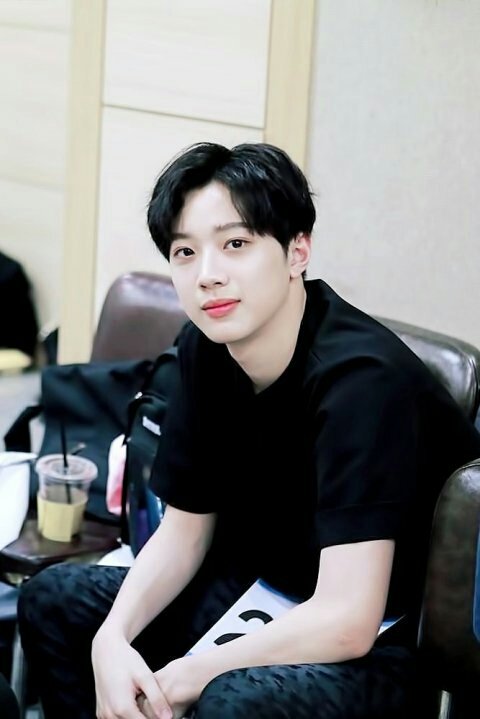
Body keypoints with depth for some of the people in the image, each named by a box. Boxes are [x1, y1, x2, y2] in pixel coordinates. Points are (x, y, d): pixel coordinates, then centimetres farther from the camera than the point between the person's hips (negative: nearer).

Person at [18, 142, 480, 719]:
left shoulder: (360, 379, -28)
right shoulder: (205, 349, -4)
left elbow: (347, 623, -33)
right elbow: (184, 530, 5)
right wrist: (112, 641, -14)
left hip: (383, 642, -8)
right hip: (269, 593, 8)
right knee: (52, 601, 5)